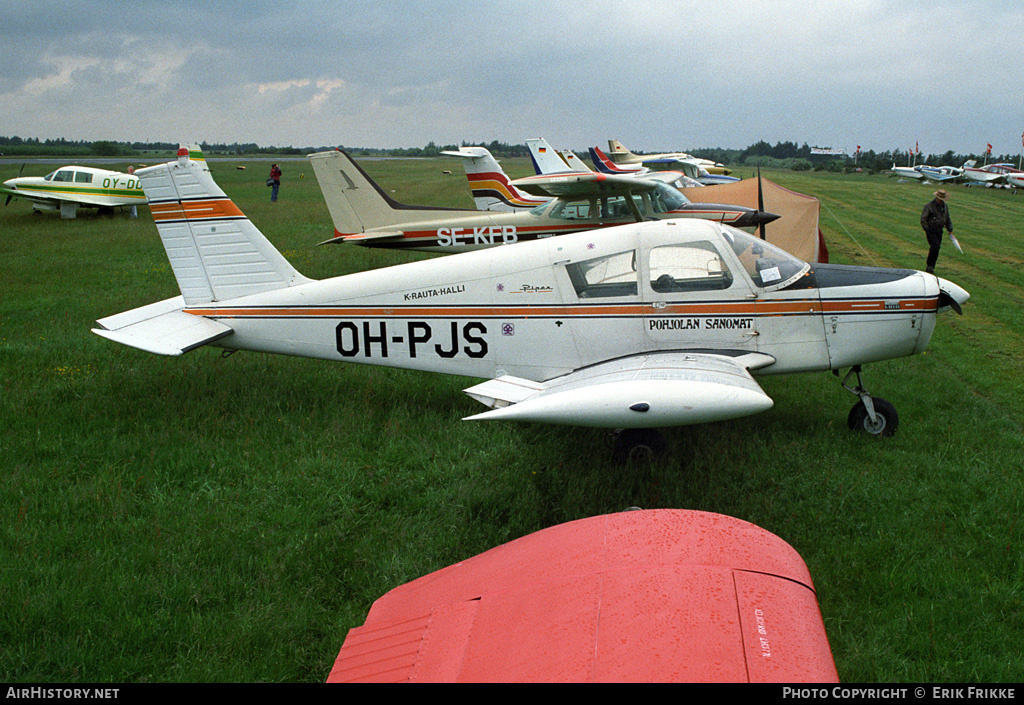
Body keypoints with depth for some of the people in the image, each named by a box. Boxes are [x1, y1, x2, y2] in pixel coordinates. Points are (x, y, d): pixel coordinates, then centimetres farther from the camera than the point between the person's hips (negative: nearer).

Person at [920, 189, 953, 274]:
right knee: (935, 246, -21)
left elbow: (947, 219, 22)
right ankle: (929, 265, -10)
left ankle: (931, 268, 13)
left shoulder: (945, 206, 12)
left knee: (936, 249, 5)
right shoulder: (930, 205, -10)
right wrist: (927, 230, -11)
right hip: (931, 230, -6)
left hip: (939, 231, 6)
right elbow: (923, 219, -9)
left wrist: (950, 230, 15)